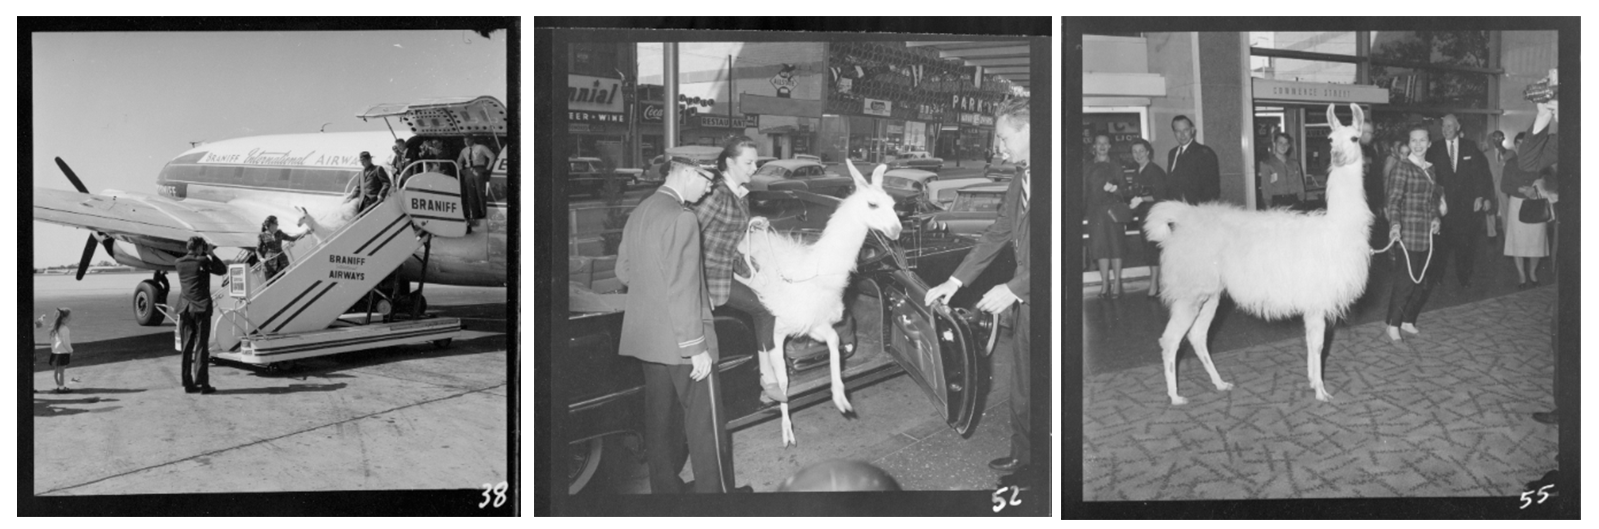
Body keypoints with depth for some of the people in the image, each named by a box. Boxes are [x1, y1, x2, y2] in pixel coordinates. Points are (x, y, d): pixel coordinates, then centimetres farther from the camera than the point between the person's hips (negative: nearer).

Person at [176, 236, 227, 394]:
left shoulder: (180, 262, 4)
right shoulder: (203, 261, -11)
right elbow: (222, 270, -1)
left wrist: (205, 255, 15)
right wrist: (212, 254, 5)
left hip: (185, 308, 5)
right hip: (201, 308, -5)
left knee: (187, 347, 10)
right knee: (201, 347, -1)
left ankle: (188, 383, 12)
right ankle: (202, 384, -3)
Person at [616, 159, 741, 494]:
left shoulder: (639, 213, 9)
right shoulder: (681, 218, -18)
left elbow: (623, 271, 17)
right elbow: (683, 292, -21)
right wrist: (697, 347, -18)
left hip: (646, 338, 9)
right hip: (681, 341, -9)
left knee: (662, 418, 16)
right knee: (706, 425, -2)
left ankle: (664, 487, 23)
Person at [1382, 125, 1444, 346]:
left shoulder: (1431, 169, 14)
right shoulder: (1402, 169, -9)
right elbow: (1393, 201, -16)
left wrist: (1436, 217, 6)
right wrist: (1395, 225, -30)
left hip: (1426, 235, 7)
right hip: (1406, 235, -7)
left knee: (1422, 282, 10)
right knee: (1405, 282, -7)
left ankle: (1408, 320, 23)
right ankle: (1393, 326, 3)